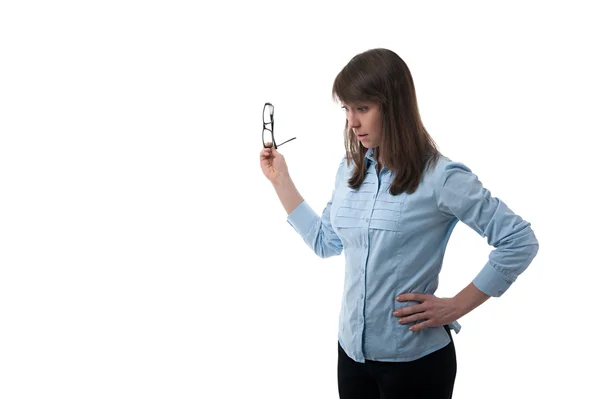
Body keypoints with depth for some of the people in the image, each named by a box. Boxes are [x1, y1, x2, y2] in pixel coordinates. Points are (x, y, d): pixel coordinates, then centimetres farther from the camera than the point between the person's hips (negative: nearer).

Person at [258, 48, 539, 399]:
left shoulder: (440, 177, -16)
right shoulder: (350, 170, 3)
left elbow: (521, 241, -14)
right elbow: (326, 242, 14)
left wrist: (456, 306, -14)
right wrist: (280, 179, 11)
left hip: (415, 358, -5)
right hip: (352, 350, 6)